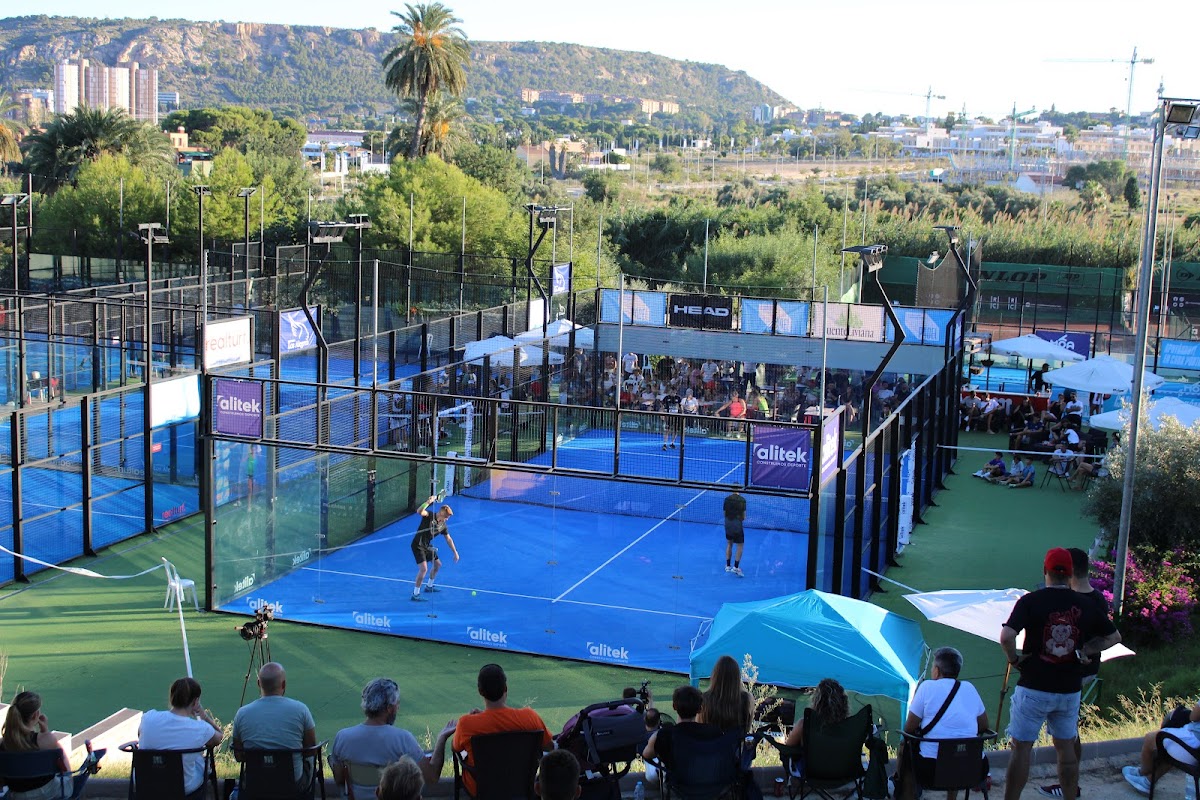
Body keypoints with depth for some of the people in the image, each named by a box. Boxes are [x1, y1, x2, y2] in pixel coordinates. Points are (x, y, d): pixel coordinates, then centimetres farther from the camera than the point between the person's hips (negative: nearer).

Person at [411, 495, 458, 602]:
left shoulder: (443, 525, 3)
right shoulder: (429, 516, -17)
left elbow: (448, 539, 12)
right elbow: (419, 511, -39)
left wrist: (455, 552, 12)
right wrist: (429, 502, -48)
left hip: (427, 546, 8)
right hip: (418, 546, -8)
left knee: (438, 565, 20)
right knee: (423, 568, -20)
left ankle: (429, 586, 40)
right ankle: (415, 594, -13)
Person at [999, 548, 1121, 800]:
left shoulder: (1031, 601, -12)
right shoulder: (1085, 606, 1)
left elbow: (1006, 636, -24)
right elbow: (1114, 636, 13)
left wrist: (1013, 658, -7)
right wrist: (1084, 651, 9)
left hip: (1033, 688, -4)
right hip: (1070, 689, 4)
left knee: (1021, 748, 3)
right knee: (1066, 748, 16)